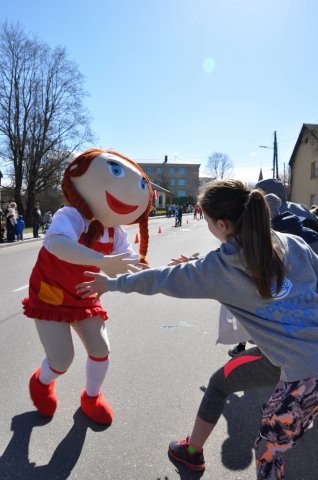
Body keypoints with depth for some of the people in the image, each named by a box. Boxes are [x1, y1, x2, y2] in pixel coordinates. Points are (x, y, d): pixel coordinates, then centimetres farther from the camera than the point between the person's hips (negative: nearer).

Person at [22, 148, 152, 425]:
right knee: (62, 360, -6)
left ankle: (91, 396, 35)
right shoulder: (70, 216, -32)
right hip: (49, 299, -6)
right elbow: (56, 243, -54)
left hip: (84, 300, 6)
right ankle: (41, 382, 33)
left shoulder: (115, 233, -10)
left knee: (101, 350, 4)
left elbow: (132, 264, -4)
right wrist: (102, 261, -65)